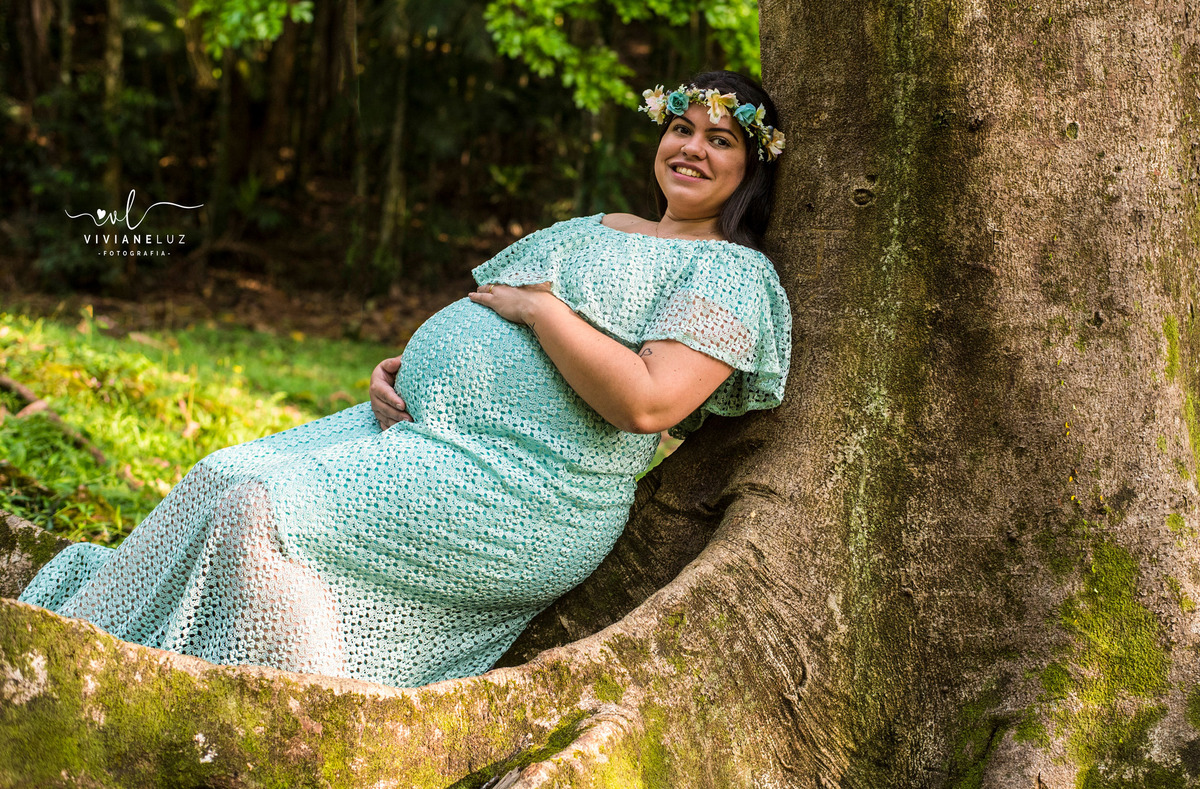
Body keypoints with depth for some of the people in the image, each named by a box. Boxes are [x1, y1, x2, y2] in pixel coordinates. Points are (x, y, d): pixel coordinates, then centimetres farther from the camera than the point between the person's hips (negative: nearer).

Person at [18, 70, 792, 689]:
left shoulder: (731, 271, -4)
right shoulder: (597, 229, 23)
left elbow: (647, 403, -21)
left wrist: (536, 305, -11)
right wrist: (399, 369, 6)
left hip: (518, 491, -9)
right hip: (422, 430, 9)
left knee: (257, 507, -21)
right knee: (229, 484, -7)